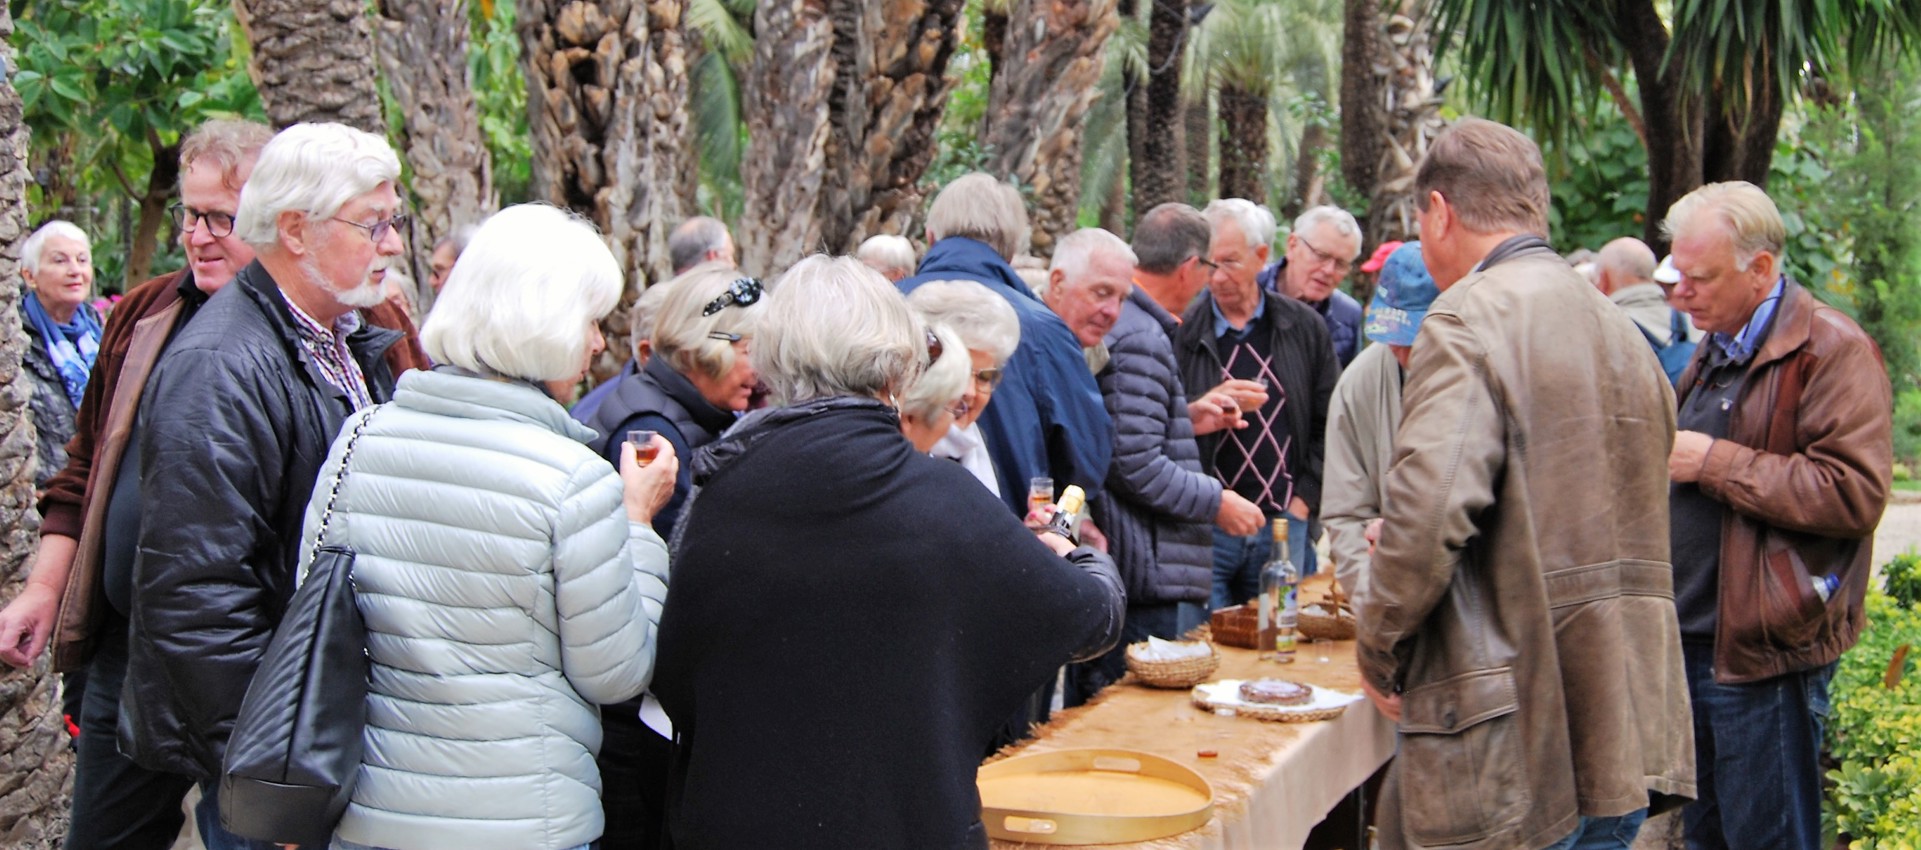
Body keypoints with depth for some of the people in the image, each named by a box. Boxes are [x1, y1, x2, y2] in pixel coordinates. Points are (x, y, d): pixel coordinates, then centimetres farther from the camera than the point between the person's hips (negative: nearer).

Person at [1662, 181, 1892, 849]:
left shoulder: (1832, 351, -12)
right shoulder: (1715, 353, 18)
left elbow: (1854, 493, -24)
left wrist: (1714, 463, -20)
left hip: (1766, 653, -9)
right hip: (1692, 644, 9)